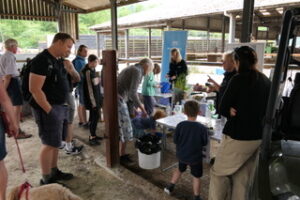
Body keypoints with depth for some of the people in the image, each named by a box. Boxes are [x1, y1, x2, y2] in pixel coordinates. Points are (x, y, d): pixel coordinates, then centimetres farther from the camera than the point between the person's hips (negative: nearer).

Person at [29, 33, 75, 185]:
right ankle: (46, 180, 15)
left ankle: (54, 172, 32)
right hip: (49, 109, -9)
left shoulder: (58, 60, 11)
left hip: (61, 107, 9)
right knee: (50, 144, 0)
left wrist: (67, 67, 8)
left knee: (55, 142, 17)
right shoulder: (42, 60, -17)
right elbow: (34, 89, -22)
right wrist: (49, 110, -20)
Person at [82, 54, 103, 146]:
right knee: (95, 116, -5)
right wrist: (93, 101, -18)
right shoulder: (87, 71, -16)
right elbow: (89, 87, -18)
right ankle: (92, 138, 4)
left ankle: (93, 135, 25)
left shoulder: (93, 70, 10)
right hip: (91, 98, -8)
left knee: (94, 116, 14)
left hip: (96, 96, 8)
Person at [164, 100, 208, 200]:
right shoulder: (202, 128, -21)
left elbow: (175, 140, -9)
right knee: (196, 177, 16)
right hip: (195, 157, -2)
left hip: (181, 155, 3)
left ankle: (170, 187, 38)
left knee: (180, 169, 29)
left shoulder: (180, 125, -18)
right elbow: (205, 143, -7)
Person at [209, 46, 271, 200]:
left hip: (238, 136, -7)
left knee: (219, 172, 10)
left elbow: (222, 109, -12)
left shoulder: (239, 79, -14)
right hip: (258, 136, 7)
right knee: (242, 178, 18)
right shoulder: (266, 81, 7)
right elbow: (263, 109, 15)